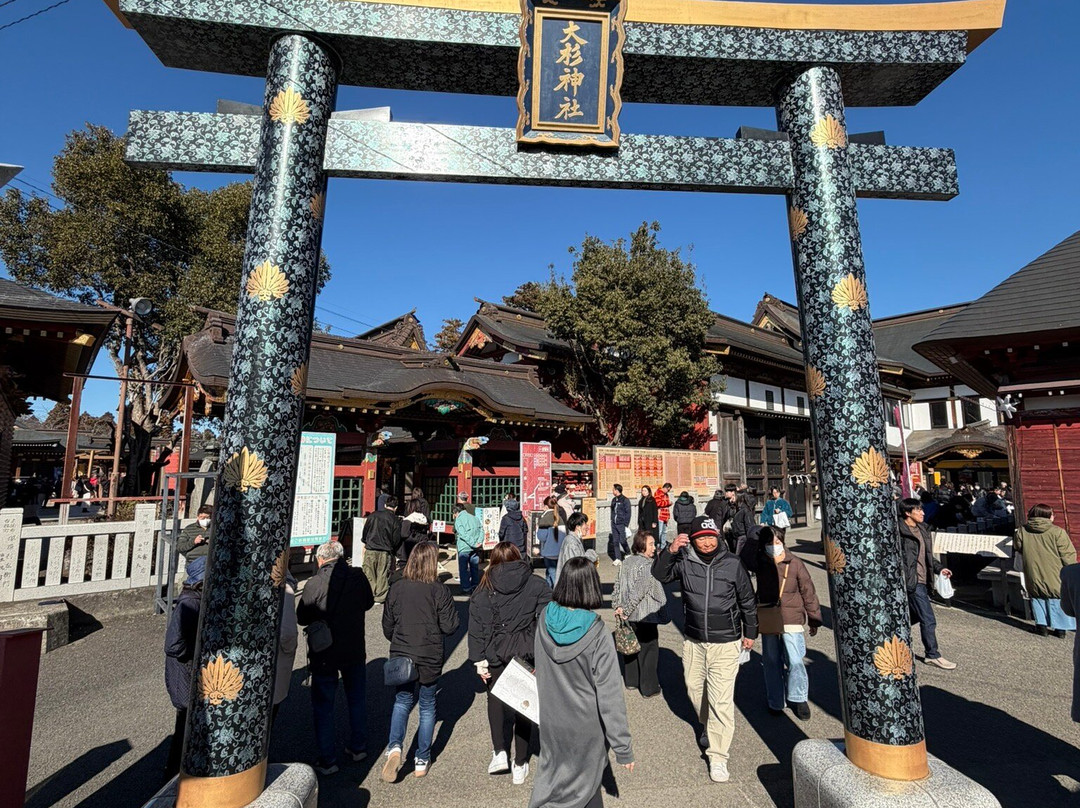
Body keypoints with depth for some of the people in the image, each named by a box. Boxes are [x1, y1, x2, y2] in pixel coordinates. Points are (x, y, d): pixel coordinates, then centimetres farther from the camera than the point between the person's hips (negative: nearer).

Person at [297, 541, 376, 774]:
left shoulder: (315, 584, -19)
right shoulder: (358, 577, -10)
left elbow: (302, 618, -7)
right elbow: (368, 603, 6)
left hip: (324, 654, -3)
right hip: (355, 651, 3)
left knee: (323, 707, 13)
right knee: (357, 700, 21)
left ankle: (328, 760, 21)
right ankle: (358, 748, 34)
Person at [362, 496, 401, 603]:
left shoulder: (373, 515, 1)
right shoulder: (396, 520, -7)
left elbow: (365, 530, 8)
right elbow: (396, 539, -5)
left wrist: (366, 543, 22)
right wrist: (393, 550, 14)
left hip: (370, 550, 2)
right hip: (385, 552, -2)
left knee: (369, 574, 13)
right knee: (383, 575, 8)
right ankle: (380, 597, 13)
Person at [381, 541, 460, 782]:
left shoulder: (397, 588, -6)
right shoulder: (439, 590, -16)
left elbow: (387, 624, 3)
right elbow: (449, 626, -14)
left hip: (401, 656, 2)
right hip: (430, 659, -2)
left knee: (402, 701, 21)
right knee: (427, 706, 15)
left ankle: (394, 747, 2)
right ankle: (422, 760, 23)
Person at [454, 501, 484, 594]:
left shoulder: (458, 520, -5)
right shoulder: (474, 518, 12)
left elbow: (463, 534, -16)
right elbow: (481, 529, 2)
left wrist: (473, 544, -17)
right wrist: (480, 541, -8)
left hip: (464, 548, -5)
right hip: (475, 548, 5)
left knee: (463, 568, 4)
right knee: (474, 567, 16)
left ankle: (466, 589, 4)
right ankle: (475, 587, 23)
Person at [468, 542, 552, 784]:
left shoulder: (484, 588, -4)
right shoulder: (537, 585, -5)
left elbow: (477, 626, -5)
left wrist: (479, 660, 0)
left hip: (495, 653, 0)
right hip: (527, 653, 0)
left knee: (495, 699, 23)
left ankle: (499, 752, 13)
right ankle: (520, 764, 23)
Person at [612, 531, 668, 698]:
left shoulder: (626, 563, 3)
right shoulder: (648, 566, -20)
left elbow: (617, 587, 4)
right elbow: (639, 592, -23)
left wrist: (618, 606, 4)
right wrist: (625, 610, -16)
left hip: (628, 616, 7)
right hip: (645, 616, -7)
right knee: (648, 651, 7)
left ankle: (631, 681, 33)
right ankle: (649, 688, 18)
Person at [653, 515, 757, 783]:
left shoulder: (732, 564, -11)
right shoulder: (684, 561, -10)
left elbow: (748, 601, 2)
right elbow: (659, 575, -18)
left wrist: (750, 633, 12)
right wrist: (669, 551, -34)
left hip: (725, 644, -3)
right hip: (693, 642, 3)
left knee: (721, 700, -4)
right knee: (694, 689, 20)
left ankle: (718, 756, 11)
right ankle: (708, 726, 49)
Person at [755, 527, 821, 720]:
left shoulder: (795, 563, -5)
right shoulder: (760, 564, -2)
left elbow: (808, 591, 2)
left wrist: (814, 619, 6)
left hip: (791, 618, -2)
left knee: (795, 660, -5)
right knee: (772, 662, 12)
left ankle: (799, 699, 20)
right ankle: (775, 702, 29)